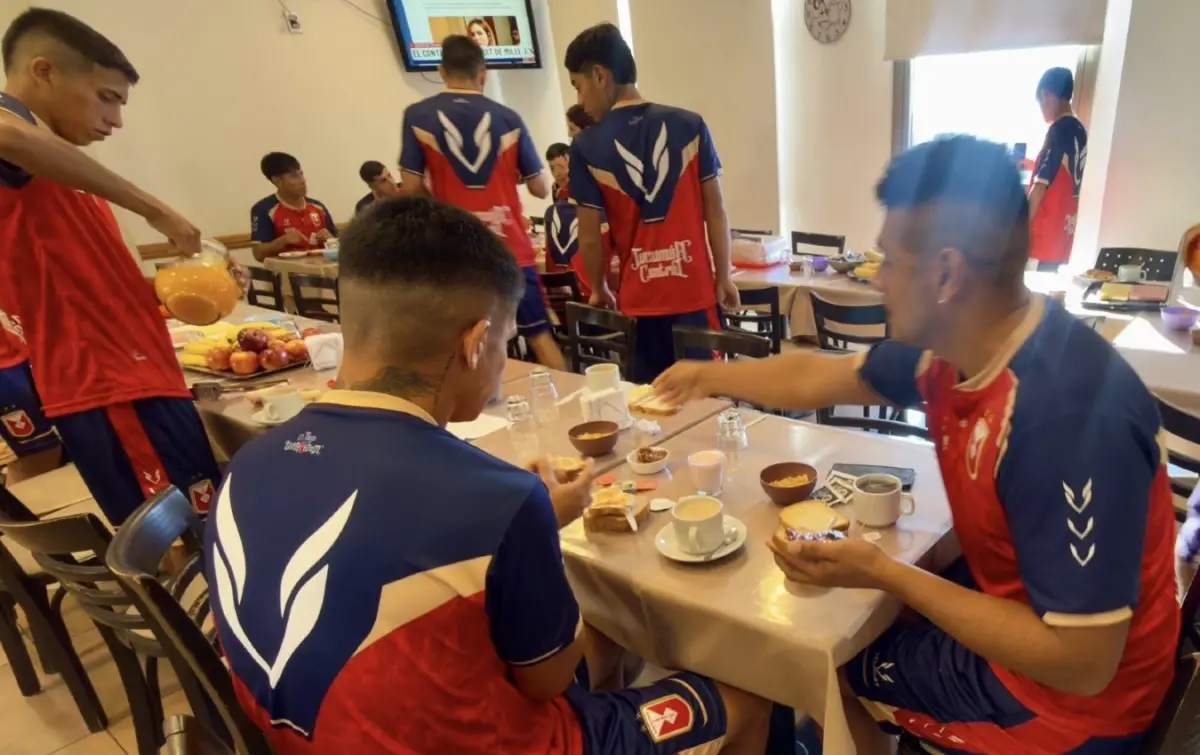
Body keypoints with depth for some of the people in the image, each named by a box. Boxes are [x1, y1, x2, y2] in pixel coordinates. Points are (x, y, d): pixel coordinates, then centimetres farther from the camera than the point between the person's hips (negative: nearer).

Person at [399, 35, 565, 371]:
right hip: (511, 248, 1)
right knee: (540, 335, 8)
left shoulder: (418, 116, -1)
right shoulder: (508, 119, 2)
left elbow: (411, 189, -5)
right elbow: (541, 189, 4)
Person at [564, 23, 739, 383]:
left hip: (638, 299, -1)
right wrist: (724, 277, 9)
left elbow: (590, 238, -3)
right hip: (695, 291, 1)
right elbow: (715, 210, -1)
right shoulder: (690, 125, -3)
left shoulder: (586, 147, -6)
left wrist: (599, 290, 13)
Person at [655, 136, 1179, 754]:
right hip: (1006, 602, 7)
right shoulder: (950, 348, -11)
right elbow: (826, 377, 7)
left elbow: (1081, 665, -31)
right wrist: (712, 377, 19)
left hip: (1066, 701, -7)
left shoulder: (1071, 419, -36)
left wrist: (886, 575, -28)